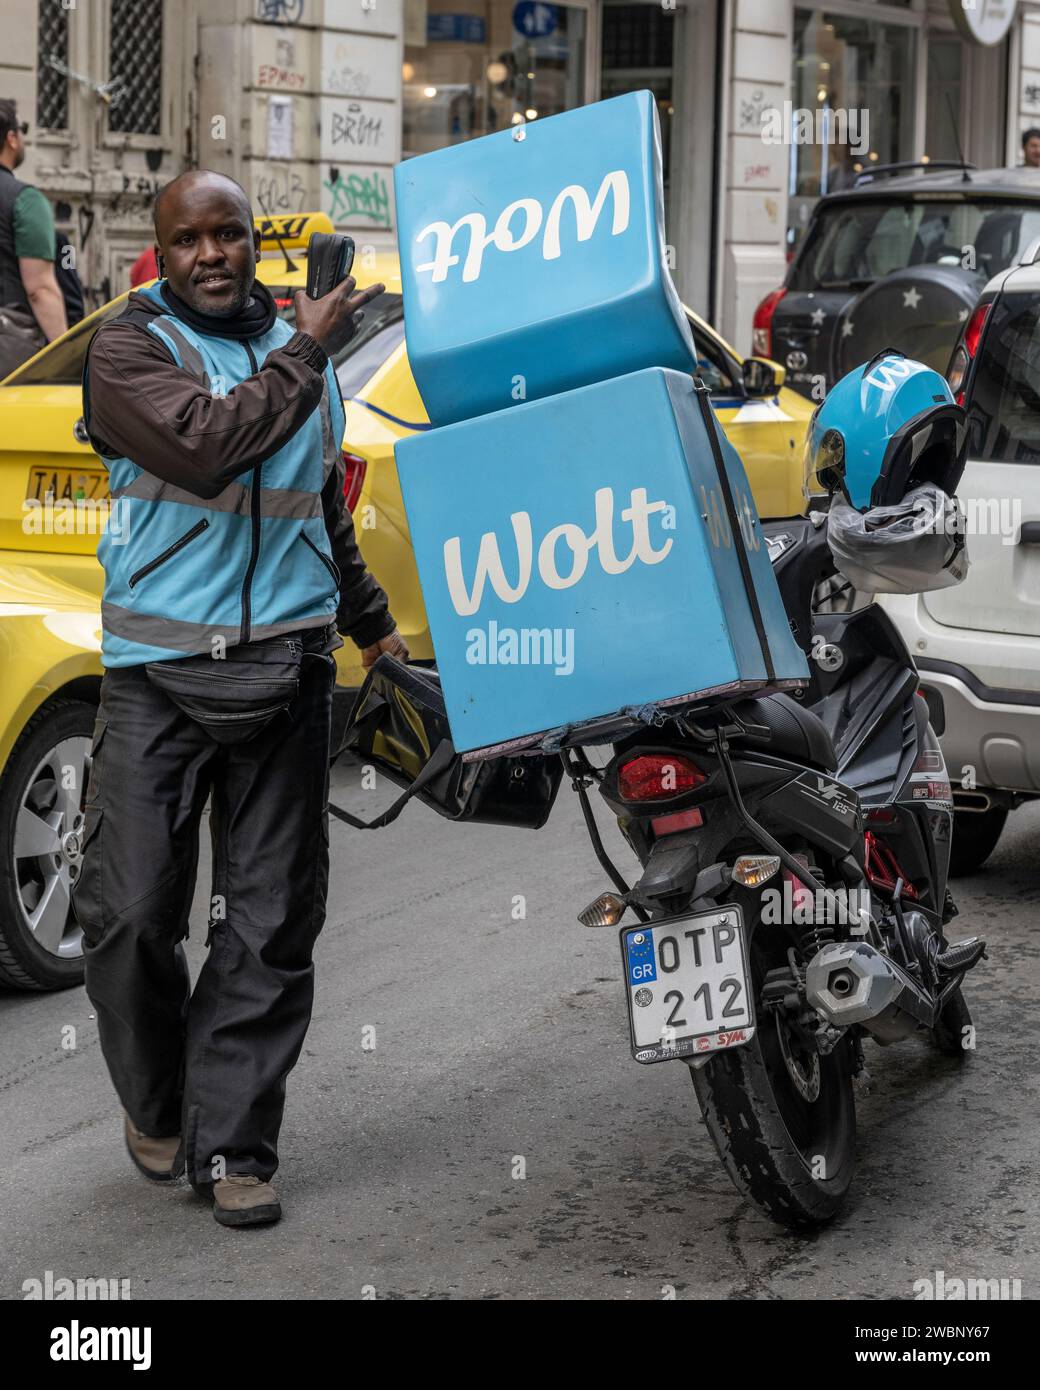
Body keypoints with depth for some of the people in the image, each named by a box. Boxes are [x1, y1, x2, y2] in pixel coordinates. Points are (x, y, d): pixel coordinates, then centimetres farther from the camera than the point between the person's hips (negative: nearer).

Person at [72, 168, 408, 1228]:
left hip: (286, 661, 4)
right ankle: (156, 1106, 21)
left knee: (270, 923, 1)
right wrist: (307, 354, -10)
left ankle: (230, 1144, 9)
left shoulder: (298, 347, 17)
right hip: (158, 667, -4)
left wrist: (369, 621, 36)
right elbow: (207, 447, -19)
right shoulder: (131, 349, 0)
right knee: (130, 912, -4)